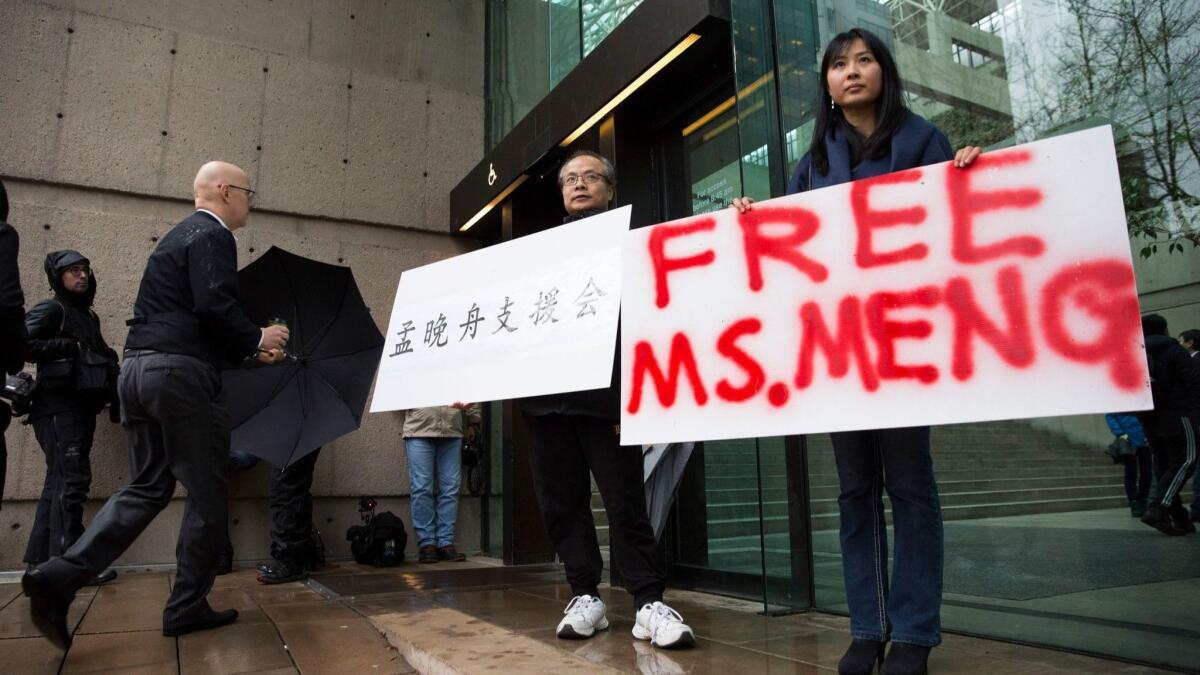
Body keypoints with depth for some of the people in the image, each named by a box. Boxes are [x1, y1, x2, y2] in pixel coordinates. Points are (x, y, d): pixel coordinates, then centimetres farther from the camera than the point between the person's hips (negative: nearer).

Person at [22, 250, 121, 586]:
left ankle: (41, 559, 20)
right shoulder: (51, 310, -4)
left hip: (80, 409, 9)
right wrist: (70, 345, -15)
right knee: (71, 480, -13)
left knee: (59, 483, 12)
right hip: (59, 409, -9)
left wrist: (108, 360, 6)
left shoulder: (87, 316, 21)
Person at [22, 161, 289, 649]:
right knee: (208, 491, 2)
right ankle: (187, 606, 10)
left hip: (137, 369, 9)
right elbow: (214, 307, -20)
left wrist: (248, 349, 21)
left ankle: (59, 577, 2)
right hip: (180, 372, -9)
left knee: (147, 488, 14)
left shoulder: (180, 235, 24)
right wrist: (257, 340, -3)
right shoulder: (213, 236, -6)